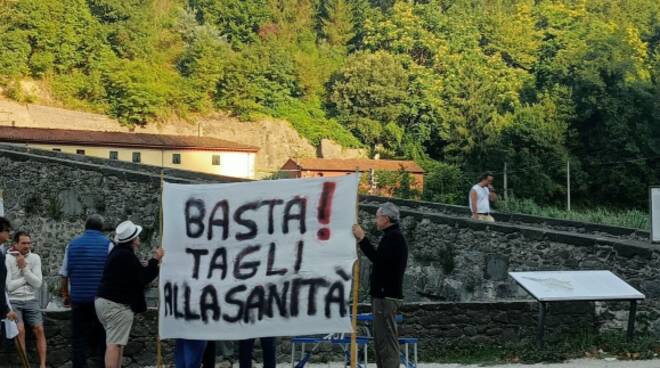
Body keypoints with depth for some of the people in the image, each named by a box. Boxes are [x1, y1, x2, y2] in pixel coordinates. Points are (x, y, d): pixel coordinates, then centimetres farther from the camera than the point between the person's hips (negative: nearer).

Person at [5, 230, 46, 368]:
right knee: (20, 330, -18)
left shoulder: (35, 258, 2)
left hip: (31, 300, 3)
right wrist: (27, 278, -7)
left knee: (39, 330, -6)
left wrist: (24, 268, -13)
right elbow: (7, 286, -13)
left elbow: (38, 283, -5)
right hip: (12, 301, -3)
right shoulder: (6, 259, -7)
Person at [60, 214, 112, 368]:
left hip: (78, 297, 2)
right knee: (101, 335, 5)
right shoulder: (107, 244, -3)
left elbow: (64, 274, 6)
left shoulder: (72, 244, 6)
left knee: (78, 335, 8)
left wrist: (65, 294, 16)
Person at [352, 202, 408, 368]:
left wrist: (362, 239, -21)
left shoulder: (393, 237, -12)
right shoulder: (393, 236, 20)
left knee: (387, 341, -11)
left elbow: (378, 259, -24)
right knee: (380, 341, 13)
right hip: (384, 296, 11)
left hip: (386, 297, -11)